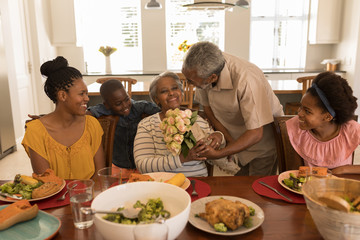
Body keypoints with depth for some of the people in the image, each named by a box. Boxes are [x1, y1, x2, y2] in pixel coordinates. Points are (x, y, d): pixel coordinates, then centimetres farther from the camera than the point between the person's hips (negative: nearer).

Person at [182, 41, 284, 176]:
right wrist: (229, 140, -10)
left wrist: (218, 154, -36)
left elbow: (255, 134, -34)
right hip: (236, 140, 5)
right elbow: (207, 106, -3)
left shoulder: (246, 80, -38)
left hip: (264, 141, -5)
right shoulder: (201, 70, -19)